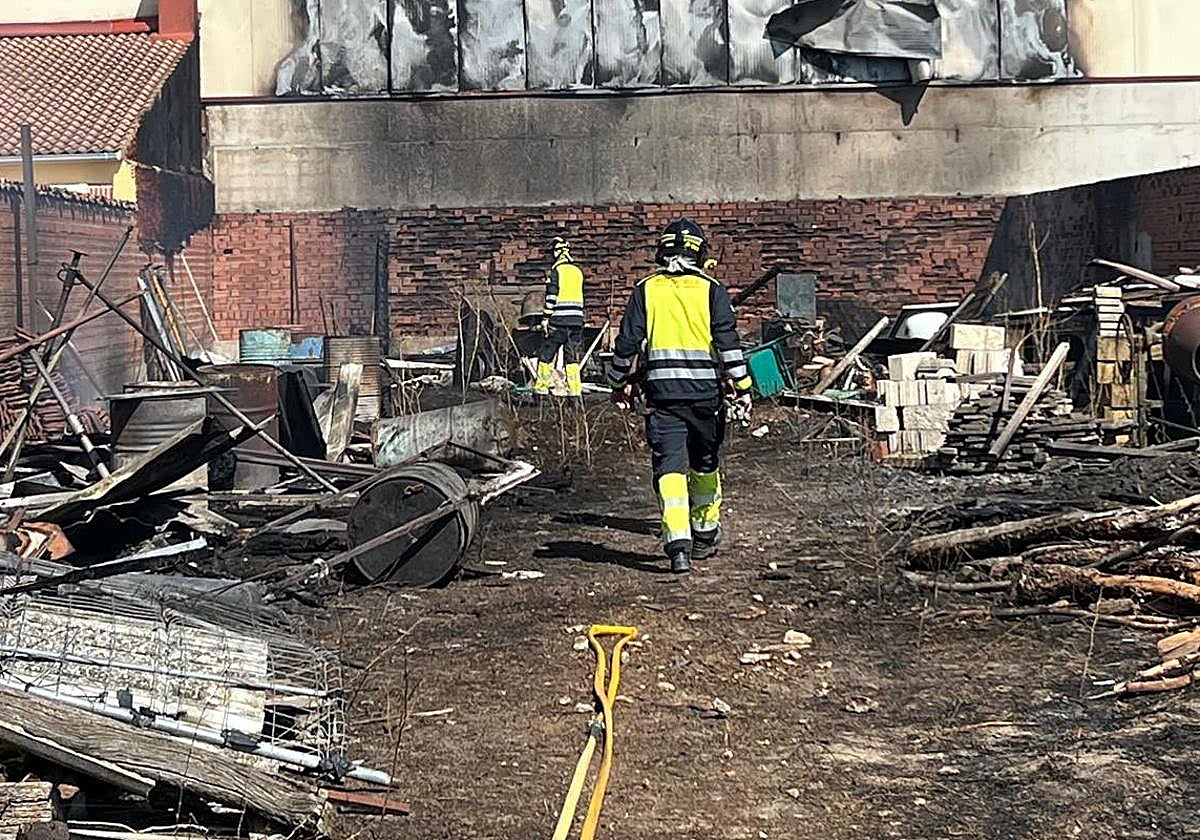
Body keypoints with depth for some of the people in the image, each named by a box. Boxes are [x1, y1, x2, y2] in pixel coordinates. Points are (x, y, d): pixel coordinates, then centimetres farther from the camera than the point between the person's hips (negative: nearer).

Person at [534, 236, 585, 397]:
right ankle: (575, 390, 3)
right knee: (572, 356, 7)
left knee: (547, 353, 3)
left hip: (559, 319, -5)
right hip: (577, 319, 5)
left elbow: (551, 296, -10)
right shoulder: (578, 271, 14)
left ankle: (541, 387, 3)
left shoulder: (555, 270, -5)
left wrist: (545, 318, -9)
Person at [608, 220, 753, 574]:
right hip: (705, 391, 0)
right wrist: (741, 386, 0)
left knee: (669, 465, -4)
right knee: (705, 464, 17)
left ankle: (678, 544, -17)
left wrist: (619, 384, 15)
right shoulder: (711, 290, 1)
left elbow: (627, 341, 5)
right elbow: (728, 341, -3)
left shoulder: (646, 290, 5)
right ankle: (705, 535, 30)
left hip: (661, 391, 0)